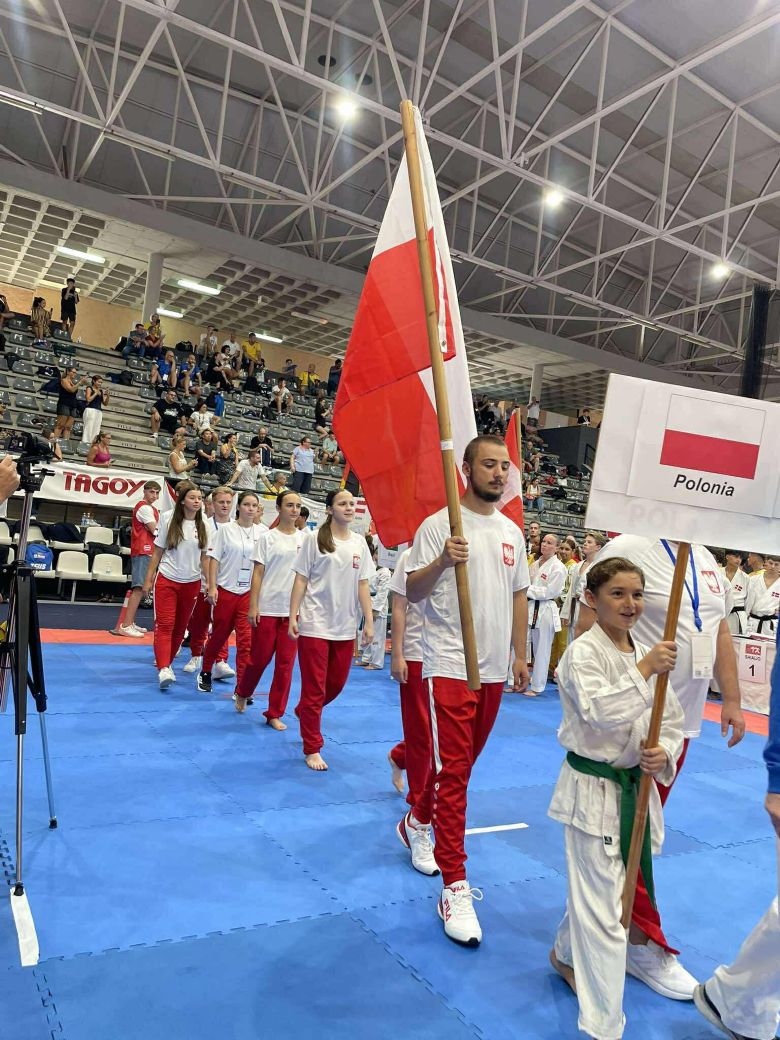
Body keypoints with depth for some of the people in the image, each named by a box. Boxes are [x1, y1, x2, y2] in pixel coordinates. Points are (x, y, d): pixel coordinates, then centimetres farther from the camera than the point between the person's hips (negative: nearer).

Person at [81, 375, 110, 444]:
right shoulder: (89, 388, 5)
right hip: (90, 410, -5)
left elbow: (105, 403, 17)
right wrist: (96, 393, -6)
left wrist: (108, 396, 2)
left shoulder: (101, 391, 18)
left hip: (99, 412, 5)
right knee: (88, 429, -10)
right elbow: (88, 399, -9)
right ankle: (85, 443, -11)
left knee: (96, 431, -4)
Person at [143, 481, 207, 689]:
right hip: (167, 579, -2)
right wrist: (148, 579, 1)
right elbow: (157, 552, 1)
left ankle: (166, 663, 26)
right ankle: (163, 669, -15)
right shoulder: (168, 518, -6)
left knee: (180, 627, 10)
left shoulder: (204, 525, -2)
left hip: (191, 582, 2)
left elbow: (205, 556, 4)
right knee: (164, 625, -9)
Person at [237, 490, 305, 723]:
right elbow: (258, 573, -3)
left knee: (286, 663, 4)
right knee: (260, 658, 7)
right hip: (268, 608, -2)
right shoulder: (267, 537, -1)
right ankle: (242, 693, 37)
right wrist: (253, 606, -8)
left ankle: (275, 714, 16)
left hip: (294, 610, 3)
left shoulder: (305, 538, 7)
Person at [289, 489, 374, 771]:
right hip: (315, 624, -4)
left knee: (336, 684, 14)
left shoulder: (359, 542, 7)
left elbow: (362, 585, 7)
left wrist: (369, 621, 3)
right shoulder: (315, 539, -4)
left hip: (345, 627, 5)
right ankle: (312, 749, 14)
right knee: (314, 689, 1)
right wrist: (293, 616, -10)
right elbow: (301, 580, -4)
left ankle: (304, 712, 43)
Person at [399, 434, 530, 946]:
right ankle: (456, 889, 2)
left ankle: (417, 823, 44)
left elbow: (519, 595, 16)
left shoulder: (512, 531, 10)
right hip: (451, 665, -6)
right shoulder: (440, 524, -9)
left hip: (494, 669, 7)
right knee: (453, 771, -6)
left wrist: (520, 655, 14)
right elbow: (412, 592, -11)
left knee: (462, 764, 19)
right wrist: (441, 562, -30)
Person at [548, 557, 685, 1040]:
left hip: (636, 787, 7)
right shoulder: (583, 653, -15)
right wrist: (643, 670, -29)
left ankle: (567, 955, 50)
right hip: (592, 789, -7)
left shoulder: (650, 654, 4)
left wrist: (664, 754, -12)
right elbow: (601, 712, -28)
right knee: (604, 907, -2)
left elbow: (672, 721, 8)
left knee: (595, 889, 23)